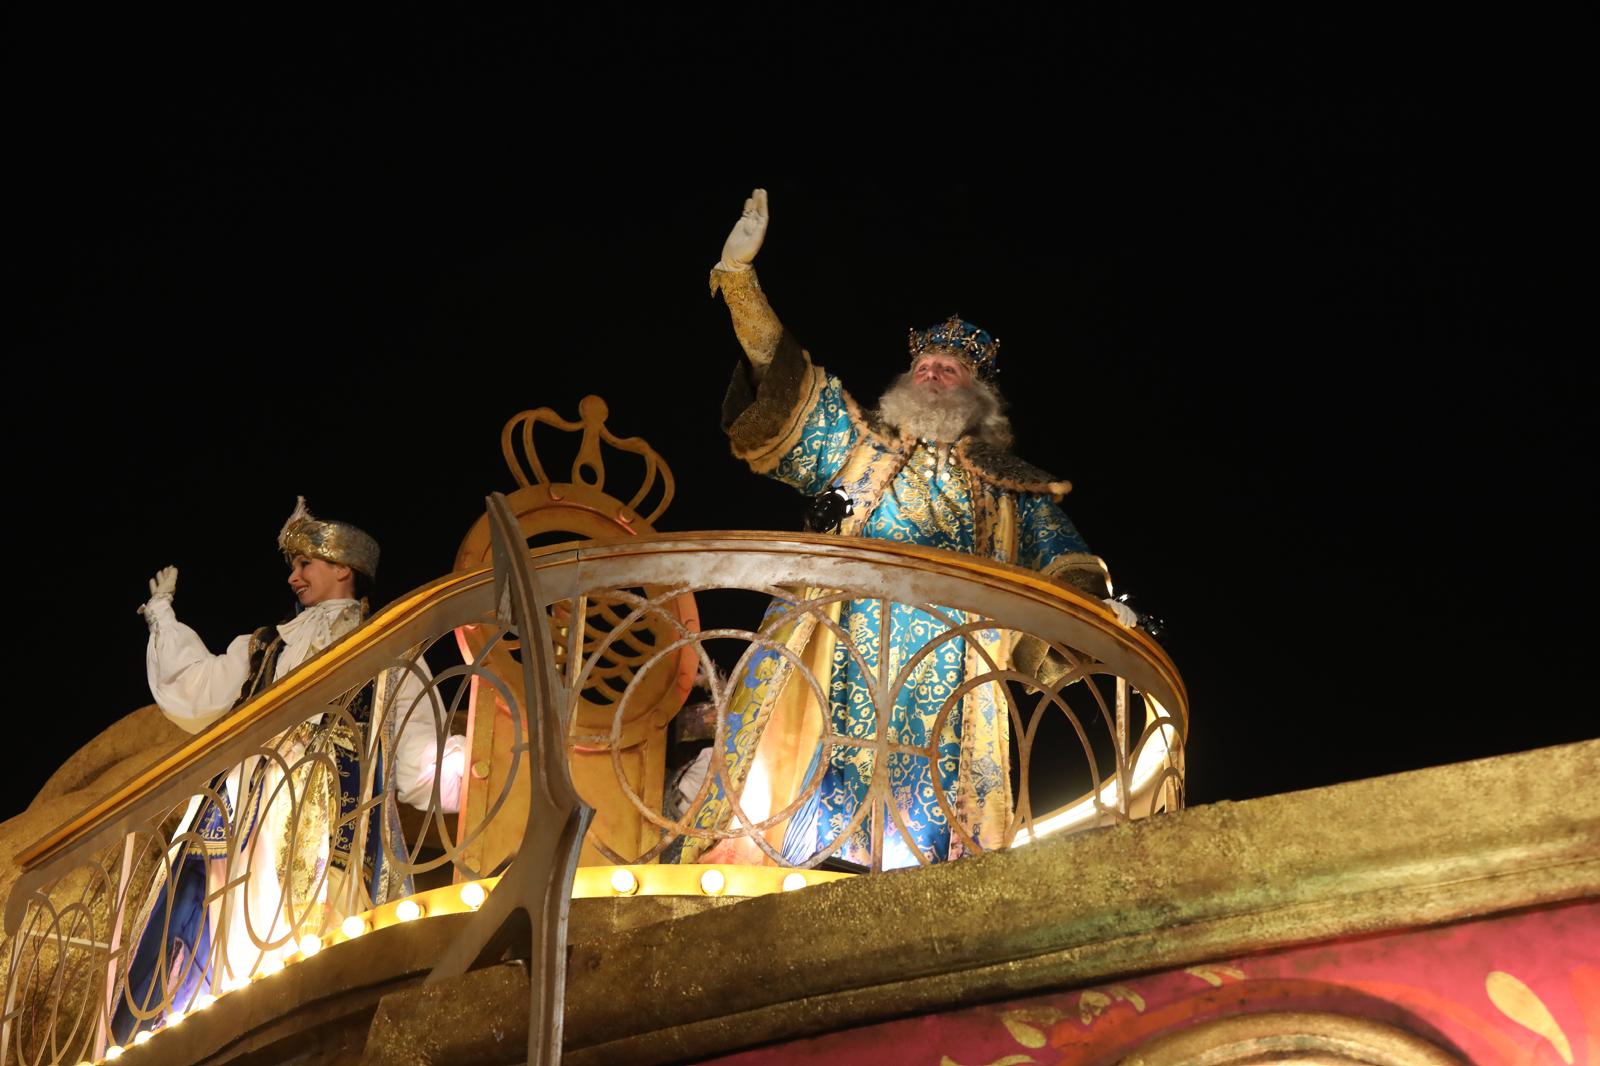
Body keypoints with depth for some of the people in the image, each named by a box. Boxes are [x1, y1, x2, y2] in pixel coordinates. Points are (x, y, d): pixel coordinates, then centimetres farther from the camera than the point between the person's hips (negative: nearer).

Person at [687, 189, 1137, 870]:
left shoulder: (1012, 488, 26)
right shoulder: (858, 442, 25)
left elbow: (1063, 560, 17)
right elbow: (783, 379, 18)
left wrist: (1094, 608, -6)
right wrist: (739, 274, 10)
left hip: (946, 662, 0)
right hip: (839, 642, 0)